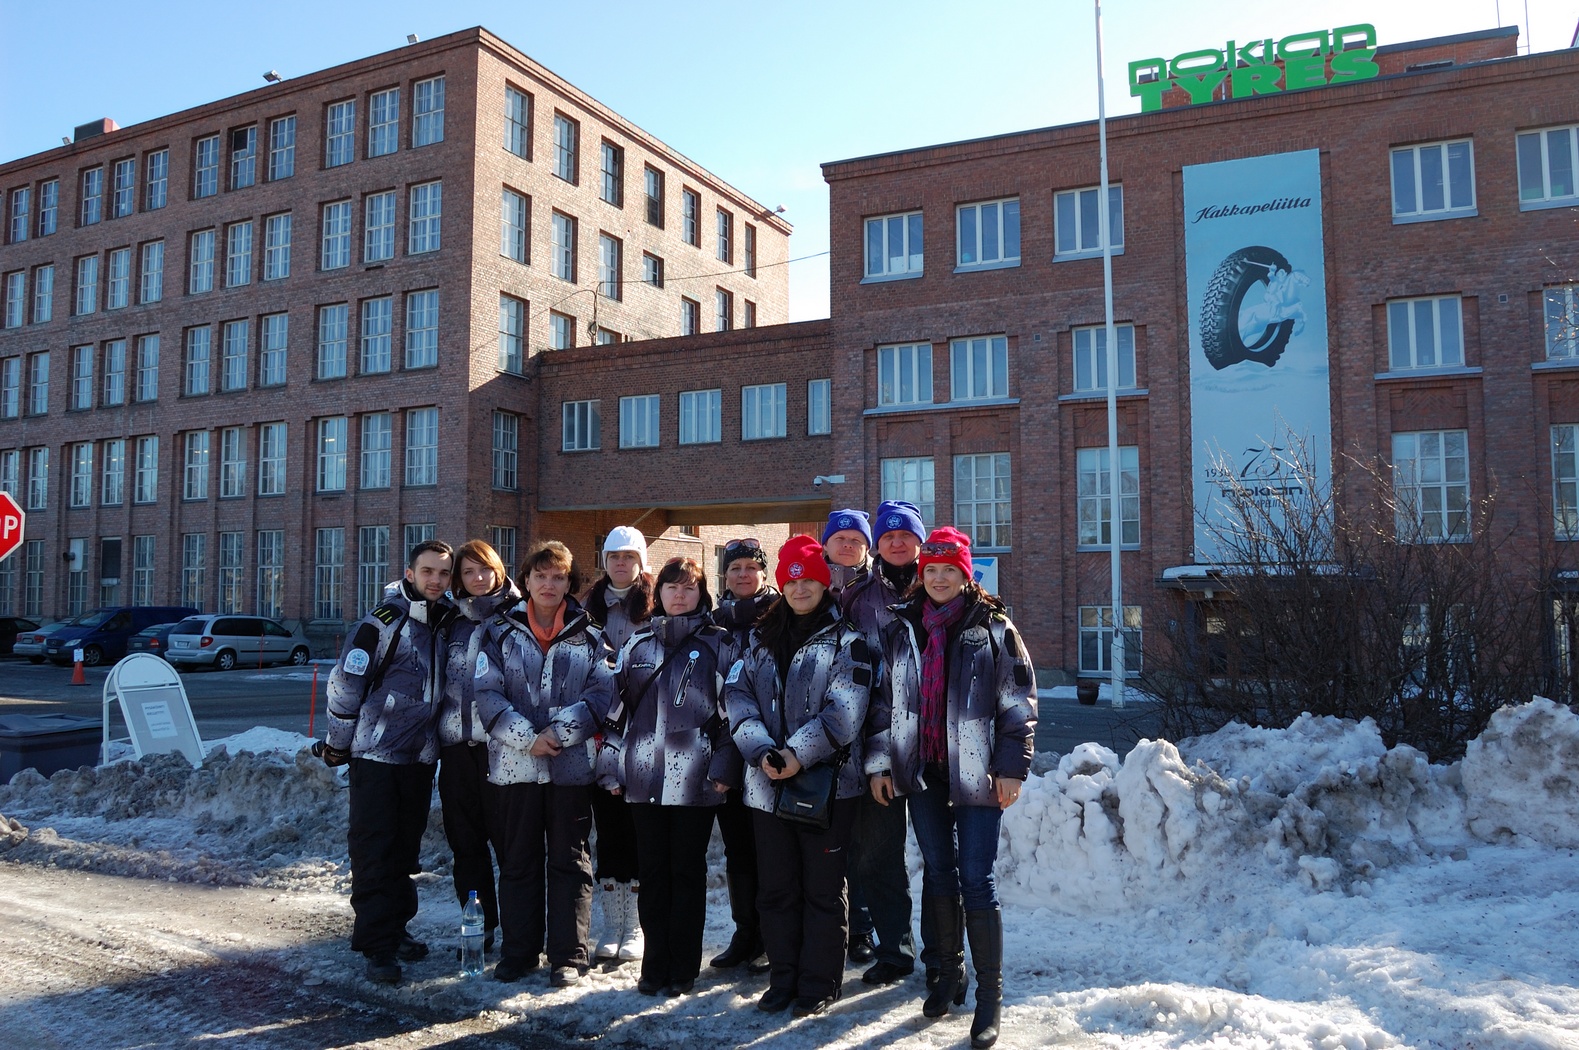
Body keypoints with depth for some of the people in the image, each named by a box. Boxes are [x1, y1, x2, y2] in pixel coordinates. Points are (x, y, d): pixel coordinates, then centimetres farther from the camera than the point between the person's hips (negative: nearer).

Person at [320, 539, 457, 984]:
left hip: (420, 755, 6)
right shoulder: (384, 622, -12)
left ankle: (396, 927, 28)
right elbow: (345, 684, -10)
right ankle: (377, 947, 4)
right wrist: (338, 744, -5)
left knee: (405, 849, 15)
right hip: (377, 754, -6)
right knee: (374, 851, -2)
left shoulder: (448, 622, 6)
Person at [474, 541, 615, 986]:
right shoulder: (501, 632, 6)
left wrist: (559, 733, -15)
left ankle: (569, 955, 14)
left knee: (570, 861, 5)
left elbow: (601, 694, -2)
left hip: (572, 766, 0)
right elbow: (487, 693, -4)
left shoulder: (590, 637, 7)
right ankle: (518, 951, 23)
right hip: (513, 764, 1)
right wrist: (527, 738, -15)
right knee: (517, 861, 11)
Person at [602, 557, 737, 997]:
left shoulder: (718, 644, 3)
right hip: (644, 776, 3)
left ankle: (682, 968, 15)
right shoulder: (638, 643, 13)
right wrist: (613, 765, 9)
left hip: (695, 778, -3)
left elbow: (730, 708, -1)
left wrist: (723, 765, -8)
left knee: (687, 871, 5)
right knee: (652, 872, 9)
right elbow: (618, 706, 13)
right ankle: (655, 964, 20)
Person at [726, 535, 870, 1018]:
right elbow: (737, 694, -2)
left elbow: (844, 712, -13)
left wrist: (797, 753, -21)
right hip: (766, 781, 4)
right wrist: (761, 750, -17)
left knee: (822, 888, 6)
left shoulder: (845, 641, -2)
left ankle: (818, 983, 19)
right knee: (775, 887, 12)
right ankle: (783, 978, 26)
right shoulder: (759, 639, 11)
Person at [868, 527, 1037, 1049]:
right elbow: (883, 697, 10)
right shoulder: (900, 629, 8)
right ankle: (949, 974, 28)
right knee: (938, 872, 12)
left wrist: (1011, 766, -7)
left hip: (975, 772, -3)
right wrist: (879, 761, 5)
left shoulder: (993, 627, -1)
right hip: (921, 771, 4)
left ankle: (990, 995, 8)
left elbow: (1018, 701, -2)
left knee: (977, 878, -3)